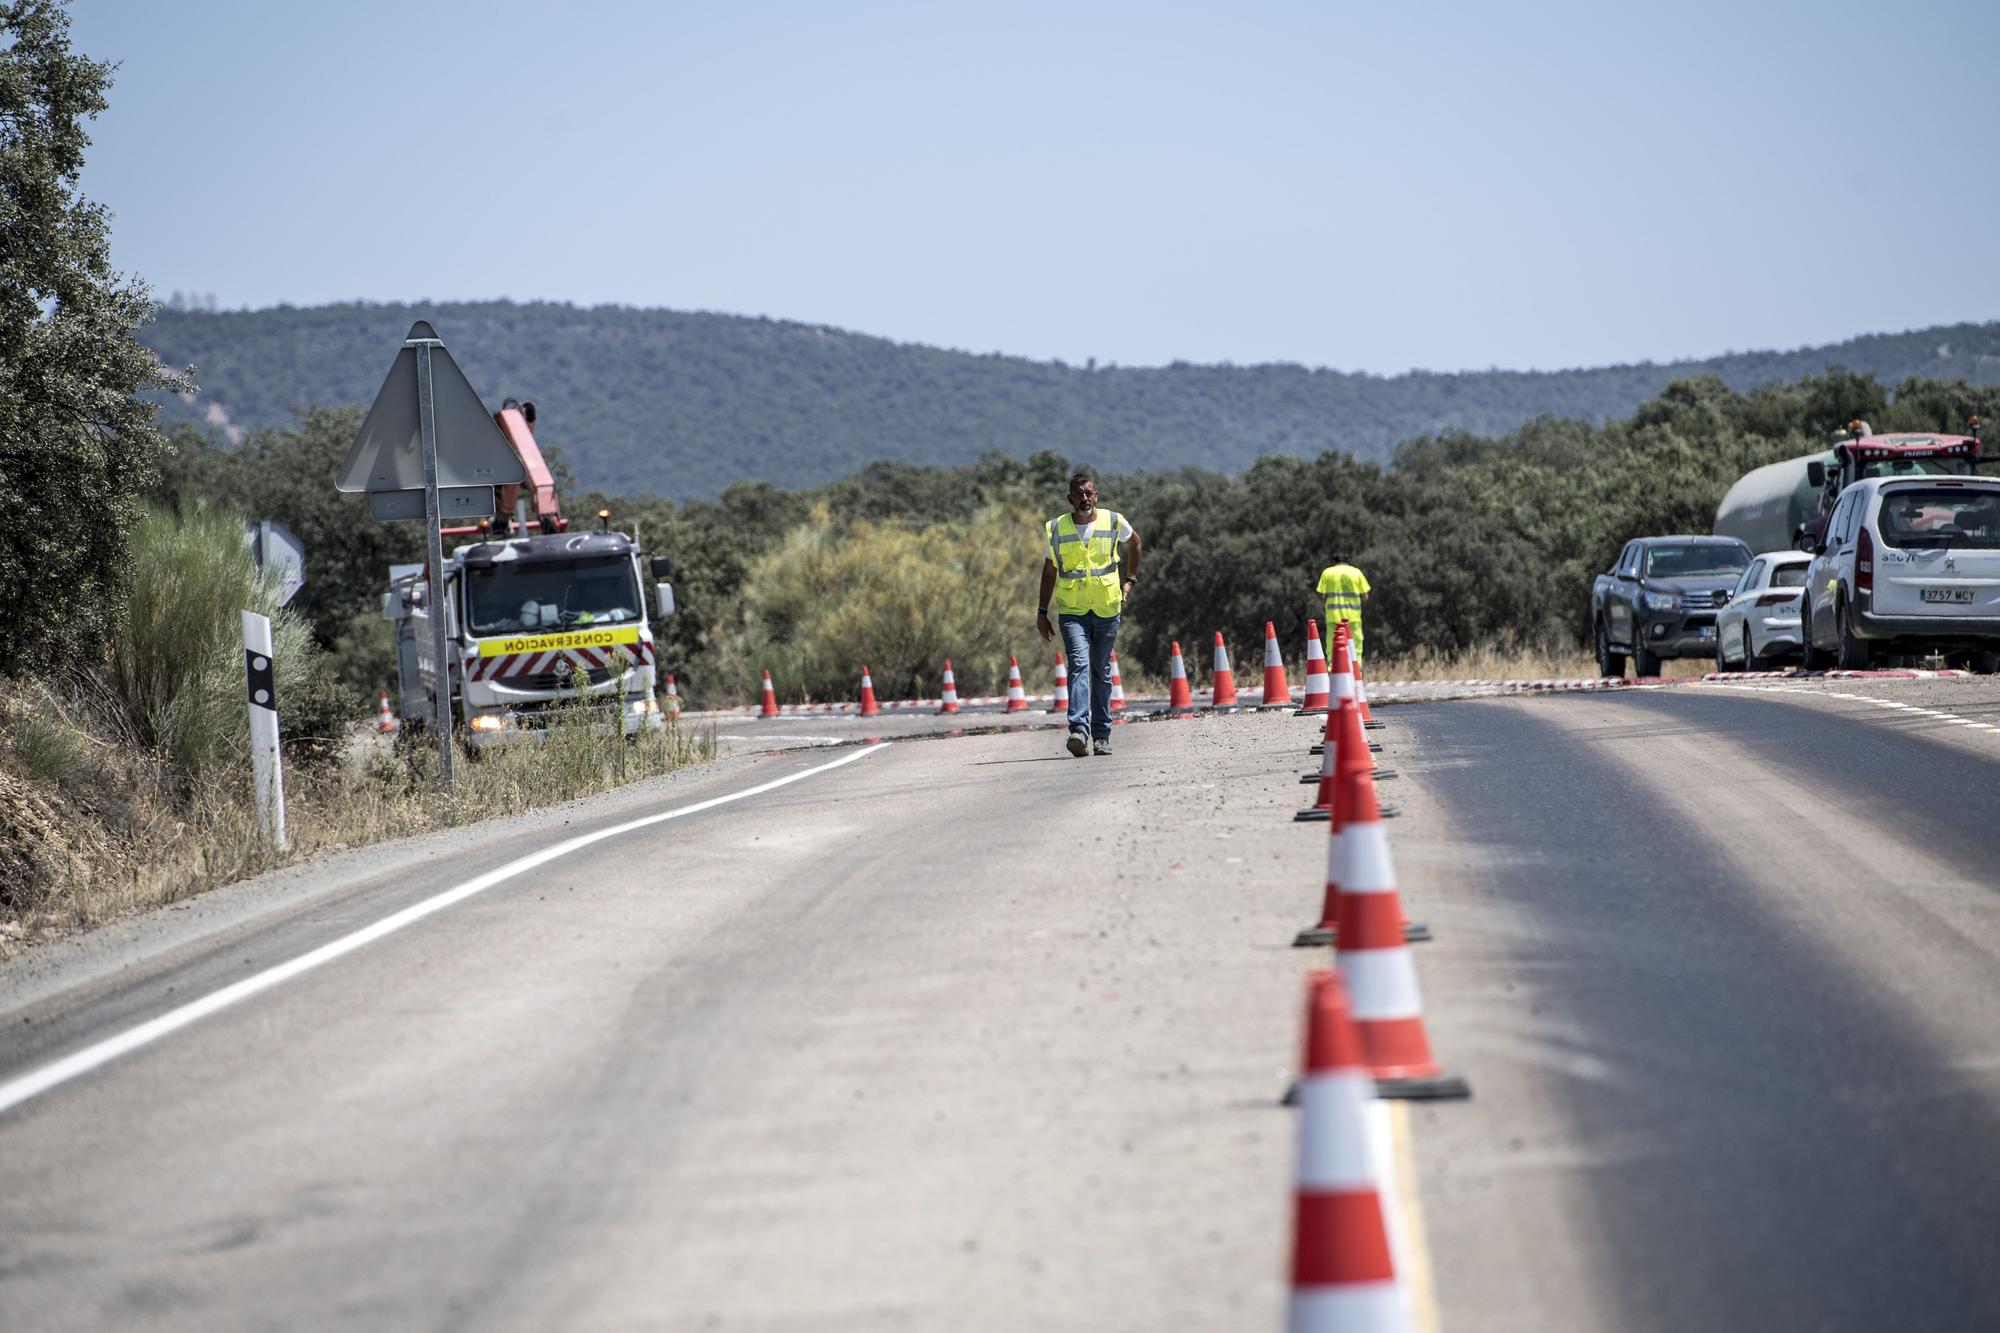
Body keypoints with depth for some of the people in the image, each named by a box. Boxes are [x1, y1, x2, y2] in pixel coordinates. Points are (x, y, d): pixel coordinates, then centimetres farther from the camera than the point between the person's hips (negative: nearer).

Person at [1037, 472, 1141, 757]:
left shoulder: (1114, 522, 0)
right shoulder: (1056, 529, 0)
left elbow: (1134, 543, 22)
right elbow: (1049, 571, 11)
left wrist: (1129, 580, 14)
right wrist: (1042, 612, 9)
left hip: (1107, 610, 1)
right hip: (1072, 610, -1)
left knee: (1101, 671, 9)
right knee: (1079, 664, -19)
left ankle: (1101, 734, 19)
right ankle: (1079, 730, -29)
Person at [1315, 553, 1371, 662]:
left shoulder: (1327, 572, 3)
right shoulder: (1356, 572, 5)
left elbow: (1321, 595, -2)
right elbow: (1365, 597, 3)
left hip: (1334, 616, 0)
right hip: (1353, 616, 0)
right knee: (1355, 648, 5)